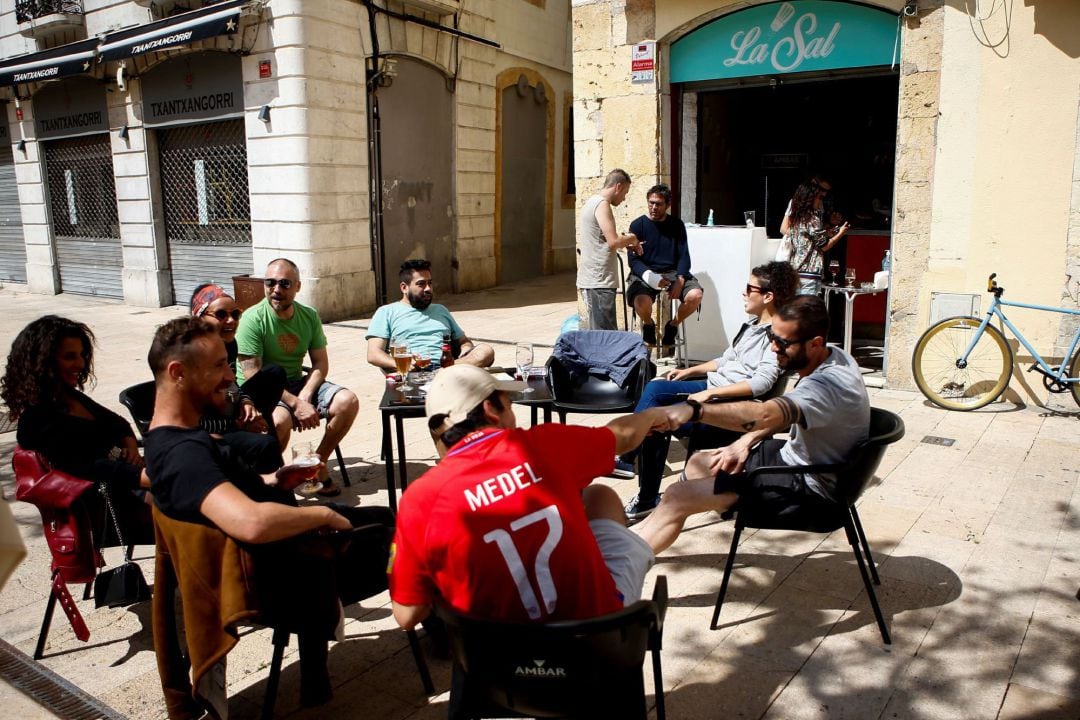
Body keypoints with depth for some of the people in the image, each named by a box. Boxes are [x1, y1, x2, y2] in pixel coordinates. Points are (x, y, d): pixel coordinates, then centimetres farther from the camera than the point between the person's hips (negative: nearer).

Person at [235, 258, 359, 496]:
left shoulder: (309, 316, 2)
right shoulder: (253, 319, -14)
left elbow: (321, 364, 2)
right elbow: (252, 376, -19)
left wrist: (304, 397, -18)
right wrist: (296, 404, -26)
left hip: (296, 384, 5)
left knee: (348, 402, -17)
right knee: (281, 419, -37)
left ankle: (318, 463, 2)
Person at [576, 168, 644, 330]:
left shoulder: (592, 202, 19)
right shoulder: (602, 204, -12)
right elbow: (613, 242, -20)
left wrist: (626, 243, 16)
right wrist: (631, 238, -1)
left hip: (591, 279, 10)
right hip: (599, 281, -10)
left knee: (596, 331, 13)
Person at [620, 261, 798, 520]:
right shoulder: (754, 323, 12)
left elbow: (761, 383, -26)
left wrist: (709, 393, -25)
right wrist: (690, 371, 17)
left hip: (733, 403, -10)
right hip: (715, 384, 10)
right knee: (654, 388, 4)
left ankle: (648, 498, -5)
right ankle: (628, 459, 8)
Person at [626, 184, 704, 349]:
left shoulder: (677, 225, 9)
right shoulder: (637, 225, 2)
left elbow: (683, 255, 3)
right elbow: (633, 259, -5)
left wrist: (680, 279, -16)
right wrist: (650, 277, -23)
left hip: (672, 272, 3)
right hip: (645, 273, -2)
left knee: (695, 295, -26)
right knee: (641, 301, -35)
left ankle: (672, 326, 3)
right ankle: (648, 326, 3)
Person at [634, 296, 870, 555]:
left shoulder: (829, 384, -32)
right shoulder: (831, 357, -2)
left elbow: (764, 414, -48)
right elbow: (783, 414, 11)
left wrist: (693, 409, -57)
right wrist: (746, 441, -2)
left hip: (807, 487, -10)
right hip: (796, 458, 10)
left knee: (677, 497, -14)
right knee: (699, 463, 15)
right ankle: (643, 532, 24)